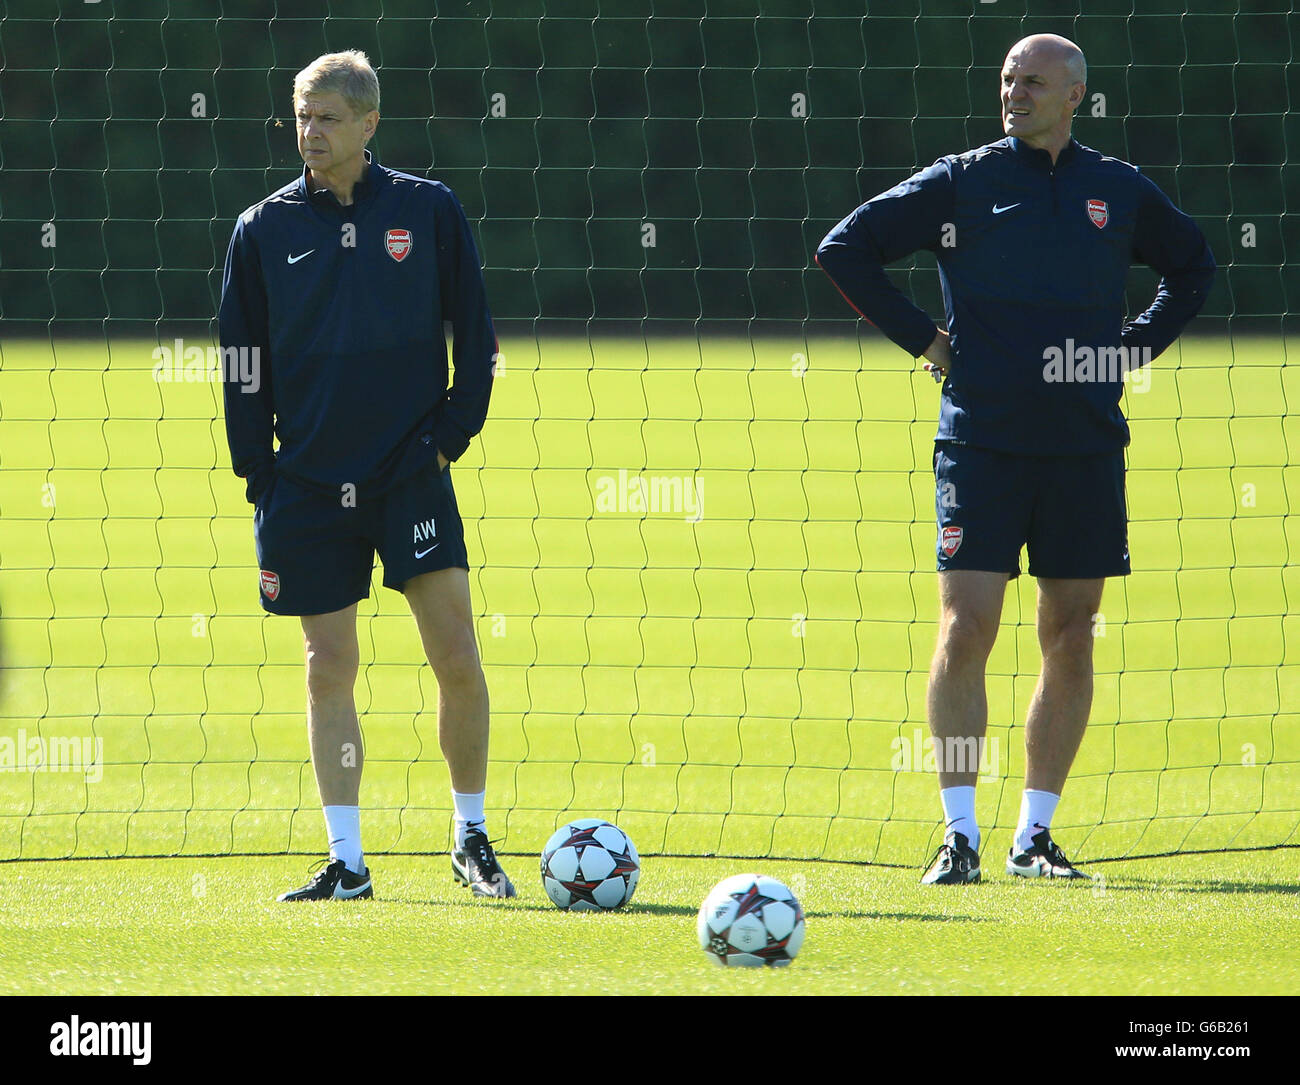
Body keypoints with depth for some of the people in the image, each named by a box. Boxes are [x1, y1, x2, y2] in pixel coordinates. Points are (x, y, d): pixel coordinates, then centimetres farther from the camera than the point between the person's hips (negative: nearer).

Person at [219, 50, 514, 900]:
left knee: (458, 659, -7)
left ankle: (473, 840, 7)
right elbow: (244, 364, 8)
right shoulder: (266, 230, 4)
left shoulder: (429, 211, 2)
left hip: (412, 472, -1)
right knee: (330, 670, 2)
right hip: (310, 483, 1)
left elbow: (477, 336, 8)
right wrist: (261, 485, 2)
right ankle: (346, 861, 7)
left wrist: (451, 435, -2)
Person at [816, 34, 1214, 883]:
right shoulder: (961, 183, 1)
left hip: (1085, 447, 3)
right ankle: (961, 834, -5)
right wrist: (923, 340, 0)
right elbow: (845, 249, 4)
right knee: (965, 630, -11)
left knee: (1071, 639, 4)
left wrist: (1138, 345, 12)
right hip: (982, 443, -3)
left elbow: (1194, 264, 26)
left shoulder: (1121, 193, 8)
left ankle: (1036, 836, 12)